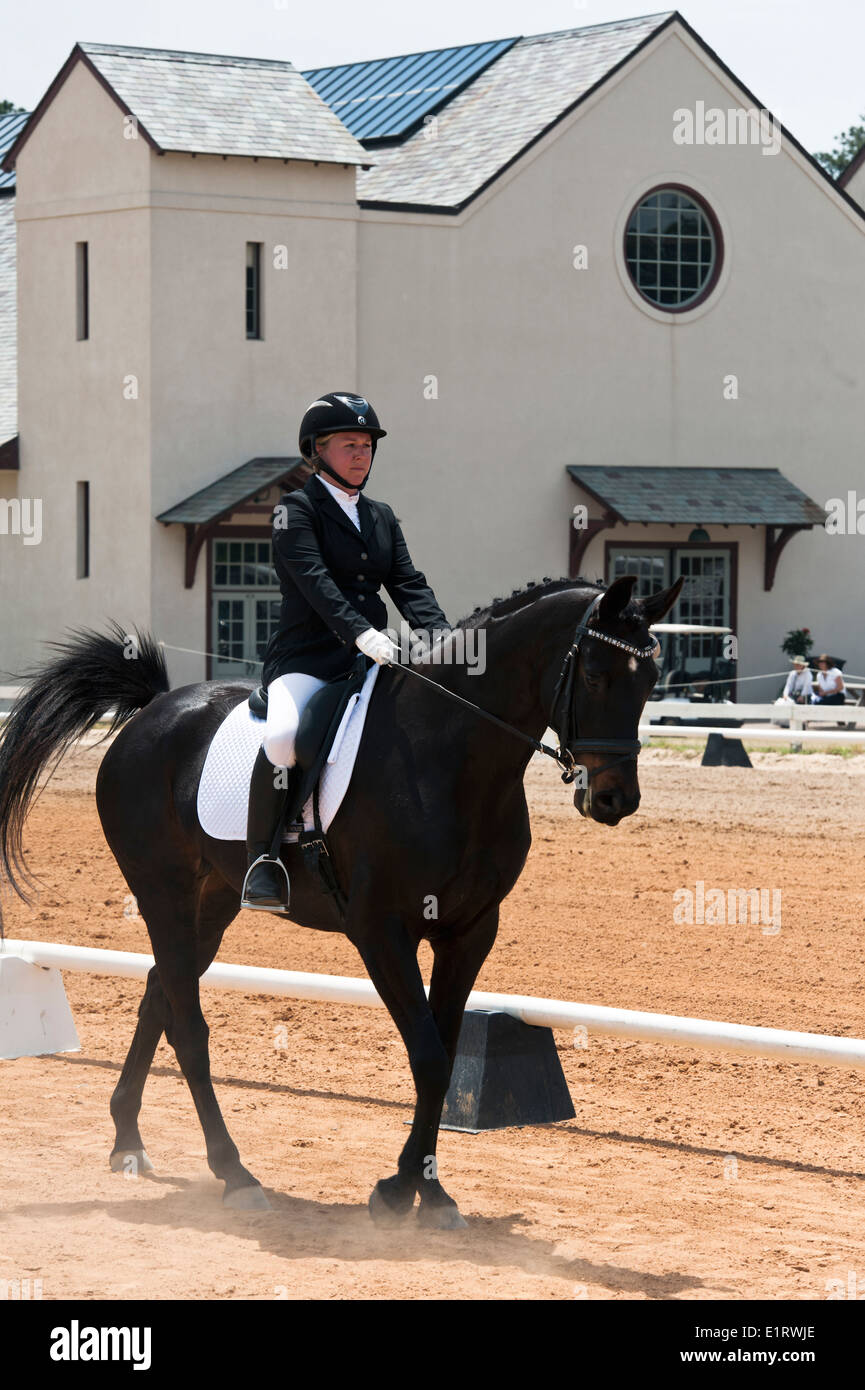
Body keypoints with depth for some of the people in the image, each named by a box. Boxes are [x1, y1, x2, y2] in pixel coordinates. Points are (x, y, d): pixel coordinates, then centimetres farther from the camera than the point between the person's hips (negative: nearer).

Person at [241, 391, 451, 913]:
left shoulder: (381, 517, 19)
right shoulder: (297, 509, -1)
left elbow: (409, 585, 9)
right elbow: (314, 579, -17)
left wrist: (443, 637, -11)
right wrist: (361, 633, -32)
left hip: (370, 662, 6)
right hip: (305, 660, -6)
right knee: (283, 734, -36)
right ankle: (261, 864, -24)